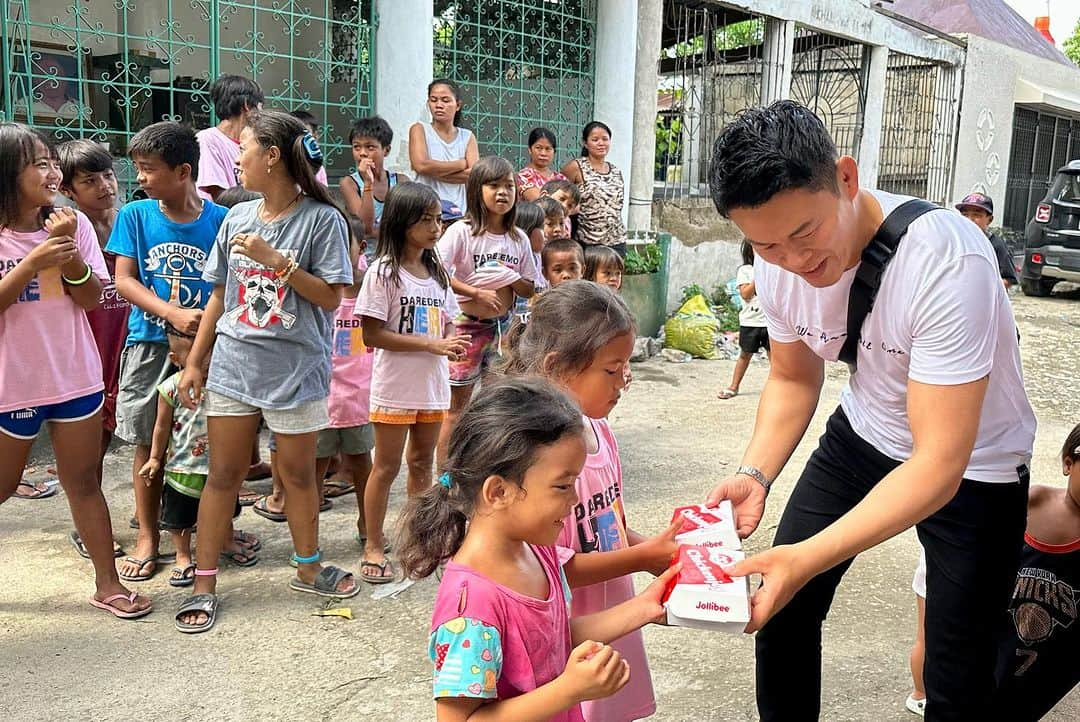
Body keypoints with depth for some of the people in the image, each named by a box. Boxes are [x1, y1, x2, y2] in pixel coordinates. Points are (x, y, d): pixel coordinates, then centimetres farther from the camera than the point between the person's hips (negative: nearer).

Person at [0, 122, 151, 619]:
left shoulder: (73, 224, -1)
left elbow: (92, 299, -3)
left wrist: (69, 251, -17)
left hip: (75, 377, 2)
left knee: (83, 481, 10)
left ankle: (107, 583, 18)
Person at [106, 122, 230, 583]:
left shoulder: (219, 219, -2)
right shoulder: (135, 215, 1)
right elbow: (124, 279, -2)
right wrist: (174, 315, -15)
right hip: (150, 342, 1)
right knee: (149, 443, 7)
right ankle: (148, 537, 20)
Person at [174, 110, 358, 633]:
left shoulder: (322, 219, -7)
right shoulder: (238, 217, 7)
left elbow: (331, 297, -11)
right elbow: (219, 295, 11)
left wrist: (277, 259, -20)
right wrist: (194, 363, 10)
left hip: (297, 368, -3)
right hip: (233, 364, 4)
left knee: (298, 473, 10)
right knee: (223, 474, 7)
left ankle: (308, 569, 29)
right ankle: (204, 584, 17)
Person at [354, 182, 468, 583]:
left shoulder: (437, 272, 8)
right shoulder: (383, 272, -12)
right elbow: (372, 335, -16)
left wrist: (454, 343, -10)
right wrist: (432, 345, -21)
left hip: (433, 385, 6)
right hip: (395, 387, -6)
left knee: (422, 463, 16)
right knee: (386, 467, 4)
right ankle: (373, 547, 15)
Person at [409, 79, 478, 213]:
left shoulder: (468, 137, 12)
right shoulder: (420, 130, 6)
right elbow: (421, 165, -12)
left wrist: (435, 170, -8)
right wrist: (461, 164, -2)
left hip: (458, 210, 2)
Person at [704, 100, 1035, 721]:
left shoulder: (947, 261, -36)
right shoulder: (778, 264, -17)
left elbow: (940, 466, -36)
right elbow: (794, 379, 1)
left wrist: (807, 558, -46)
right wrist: (754, 474, -17)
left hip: (973, 465, -4)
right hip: (863, 434, 5)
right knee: (779, 608, 6)